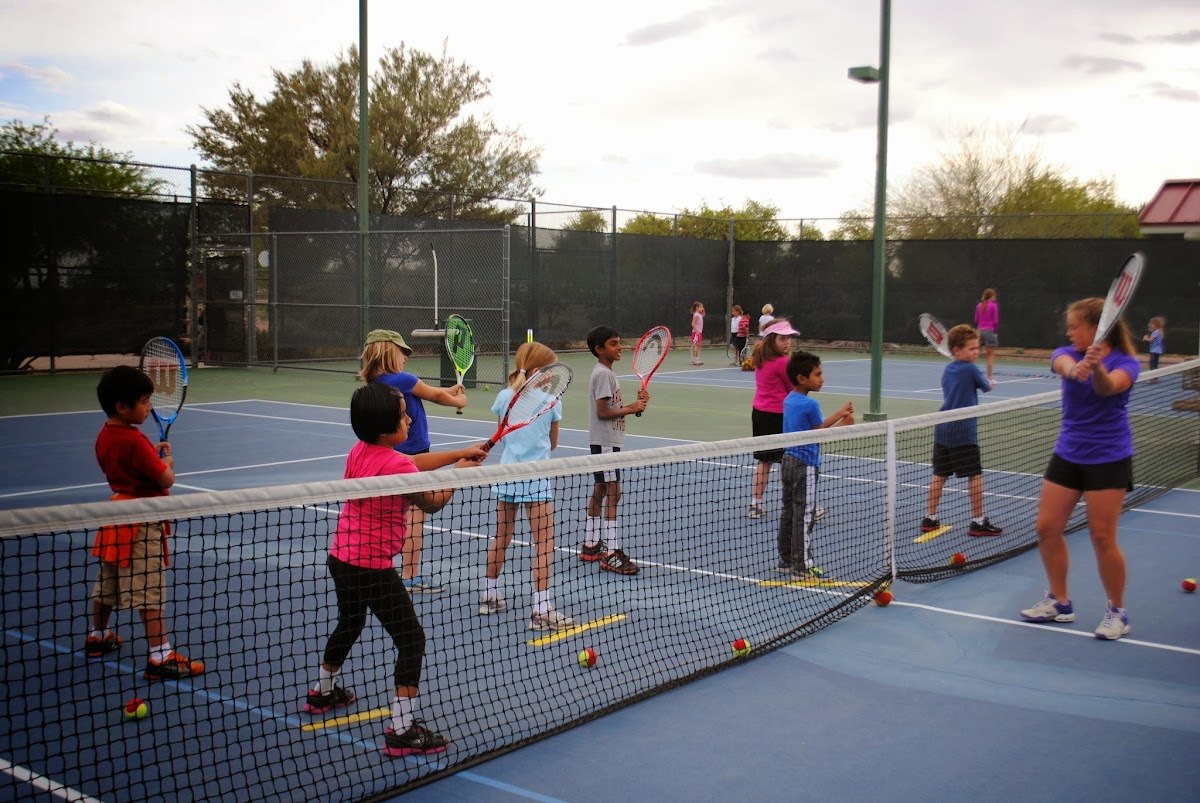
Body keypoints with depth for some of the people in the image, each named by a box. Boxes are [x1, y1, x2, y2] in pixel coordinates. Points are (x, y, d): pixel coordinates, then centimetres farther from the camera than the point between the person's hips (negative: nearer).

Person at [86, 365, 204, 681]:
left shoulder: (104, 436, 4)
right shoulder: (135, 441, -23)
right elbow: (167, 480, -20)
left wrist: (154, 454, 6)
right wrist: (167, 460, -1)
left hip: (117, 517, 9)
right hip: (142, 524, -9)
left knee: (107, 583, 22)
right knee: (150, 591, -7)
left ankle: (98, 637, 40)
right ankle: (160, 657, -6)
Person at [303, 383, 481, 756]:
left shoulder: (359, 452, 4)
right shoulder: (396, 464, -21)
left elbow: (414, 466, 11)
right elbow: (432, 503, -8)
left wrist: (459, 455, 7)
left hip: (341, 557, 9)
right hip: (373, 568, -9)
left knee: (349, 624, 32)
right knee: (412, 640, -4)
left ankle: (323, 692, 52)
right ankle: (402, 730, -6)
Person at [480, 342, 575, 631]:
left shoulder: (503, 397, 3)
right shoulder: (552, 402, -5)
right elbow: (553, 444, 6)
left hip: (507, 474, 5)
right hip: (535, 477, -5)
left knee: (501, 536, 18)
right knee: (544, 542, -1)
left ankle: (489, 595, 29)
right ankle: (541, 609, -4)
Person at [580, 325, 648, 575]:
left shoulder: (606, 372, 15)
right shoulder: (603, 374, -15)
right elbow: (602, 412, -21)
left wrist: (635, 403, 3)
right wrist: (631, 409, -16)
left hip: (606, 441, 10)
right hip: (605, 442, -10)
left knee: (599, 490, 14)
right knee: (613, 492, -11)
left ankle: (590, 545, 23)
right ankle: (611, 553, -10)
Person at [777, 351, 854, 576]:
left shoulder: (789, 400, 9)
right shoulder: (810, 404, -18)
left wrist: (839, 414, 13)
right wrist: (843, 424, 1)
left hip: (789, 461, 9)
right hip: (805, 466, -9)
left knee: (789, 511, 14)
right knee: (804, 515, -2)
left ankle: (786, 560, 21)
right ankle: (803, 566, 3)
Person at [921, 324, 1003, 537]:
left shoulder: (947, 371, 12)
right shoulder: (971, 370, -8)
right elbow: (987, 387, 7)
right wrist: (990, 383, 30)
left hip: (942, 429, 7)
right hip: (963, 431, -7)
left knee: (939, 475, 11)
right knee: (975, 475, 1)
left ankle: (930, 518, 14)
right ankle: (978, 522, 4)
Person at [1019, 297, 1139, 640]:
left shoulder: (1125, 362, -12)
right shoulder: (1068, 353, -2)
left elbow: (1108, 387, -35)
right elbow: (1063, 364, -28)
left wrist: (1096, 368, -57)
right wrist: (1073, 369, -53)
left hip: (1108, 458, -5)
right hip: (1067, 455, 5)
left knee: (1102, 537, -5)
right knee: (1047, 528, 4)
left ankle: (1117, 611, 14)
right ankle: (1059, 602, 21)